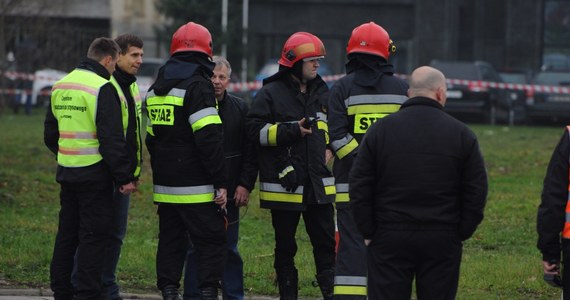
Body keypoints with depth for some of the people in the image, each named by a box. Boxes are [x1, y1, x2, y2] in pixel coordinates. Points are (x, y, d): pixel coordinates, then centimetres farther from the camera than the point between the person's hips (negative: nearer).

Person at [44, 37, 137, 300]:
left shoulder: (61, 86, 11)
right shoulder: (103, 88, -14)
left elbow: (50, 133, 19)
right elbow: (112, 139, -19)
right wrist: (124, 177, -15)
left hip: (66, 173, 8)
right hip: (95, 175, -7)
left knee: (67, 234, 14)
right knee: (94, 236, -3)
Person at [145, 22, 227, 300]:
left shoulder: (156, 89, 15)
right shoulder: (198, 85, -12)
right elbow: (209, 138, -17)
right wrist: (220, 181, -15)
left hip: (165, 186, 7)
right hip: (196, 188, -7)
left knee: (171, 241, 12)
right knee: (211, 241, -2)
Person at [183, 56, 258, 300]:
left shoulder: (240, 109, 7)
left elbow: (250, 151, 7)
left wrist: (245, 184, -2)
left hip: (230, 193, 2)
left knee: (229, 250, 8)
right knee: (196, 250, 3)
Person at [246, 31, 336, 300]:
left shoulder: (321, 93, 13)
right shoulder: (270, 94, -6)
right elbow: (255, 129, -13)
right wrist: (291, 131, -20)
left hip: (319, 184, 5)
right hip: (284, 184, -5)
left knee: (326, 243, 2)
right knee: (285, 247, 7)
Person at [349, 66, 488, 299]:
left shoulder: (380, 129, 0)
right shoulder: (462, 134, 0)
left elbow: (359, 186, -1)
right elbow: (476, 191, -1)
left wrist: (368, 232, 4)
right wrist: (461, 233, 7)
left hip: (389, 238, 0)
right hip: (442, 241, 0)